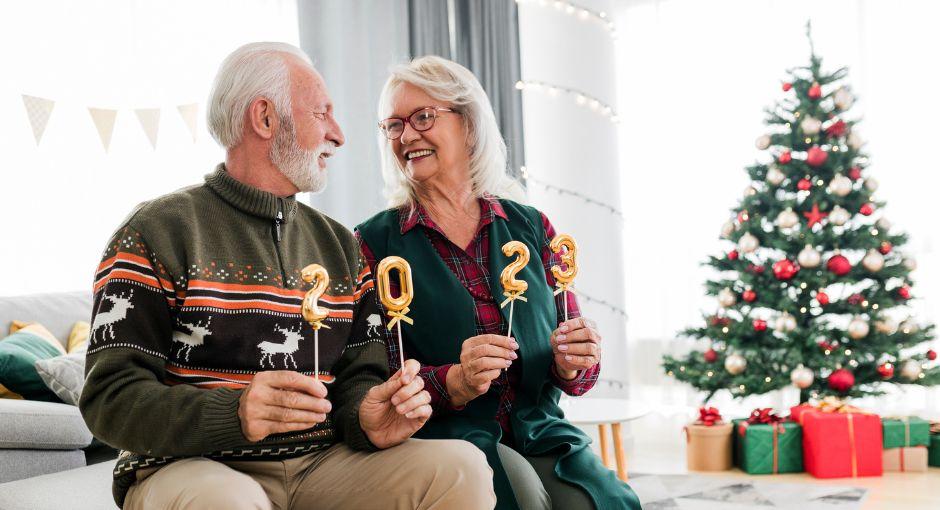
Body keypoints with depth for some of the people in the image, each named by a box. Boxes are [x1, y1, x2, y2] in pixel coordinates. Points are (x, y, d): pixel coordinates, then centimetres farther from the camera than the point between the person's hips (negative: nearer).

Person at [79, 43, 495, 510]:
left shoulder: (341, 245, 16)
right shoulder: (158, 233, -2)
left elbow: (358, 373, 13)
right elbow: (110, 398, -9)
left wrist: (366, 417, -13)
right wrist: (232, 413, -28)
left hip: (321, 463, 5)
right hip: (196, 467, -4)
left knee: (461, 467, -18)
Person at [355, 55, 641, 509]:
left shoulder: (531, 228, 10)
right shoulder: (376, 242, 2)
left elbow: (574, 367, 13)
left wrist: (571, 365, -10)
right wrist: (453, 383, -20)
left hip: (536, 431, 3)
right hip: (441, 437, -2)